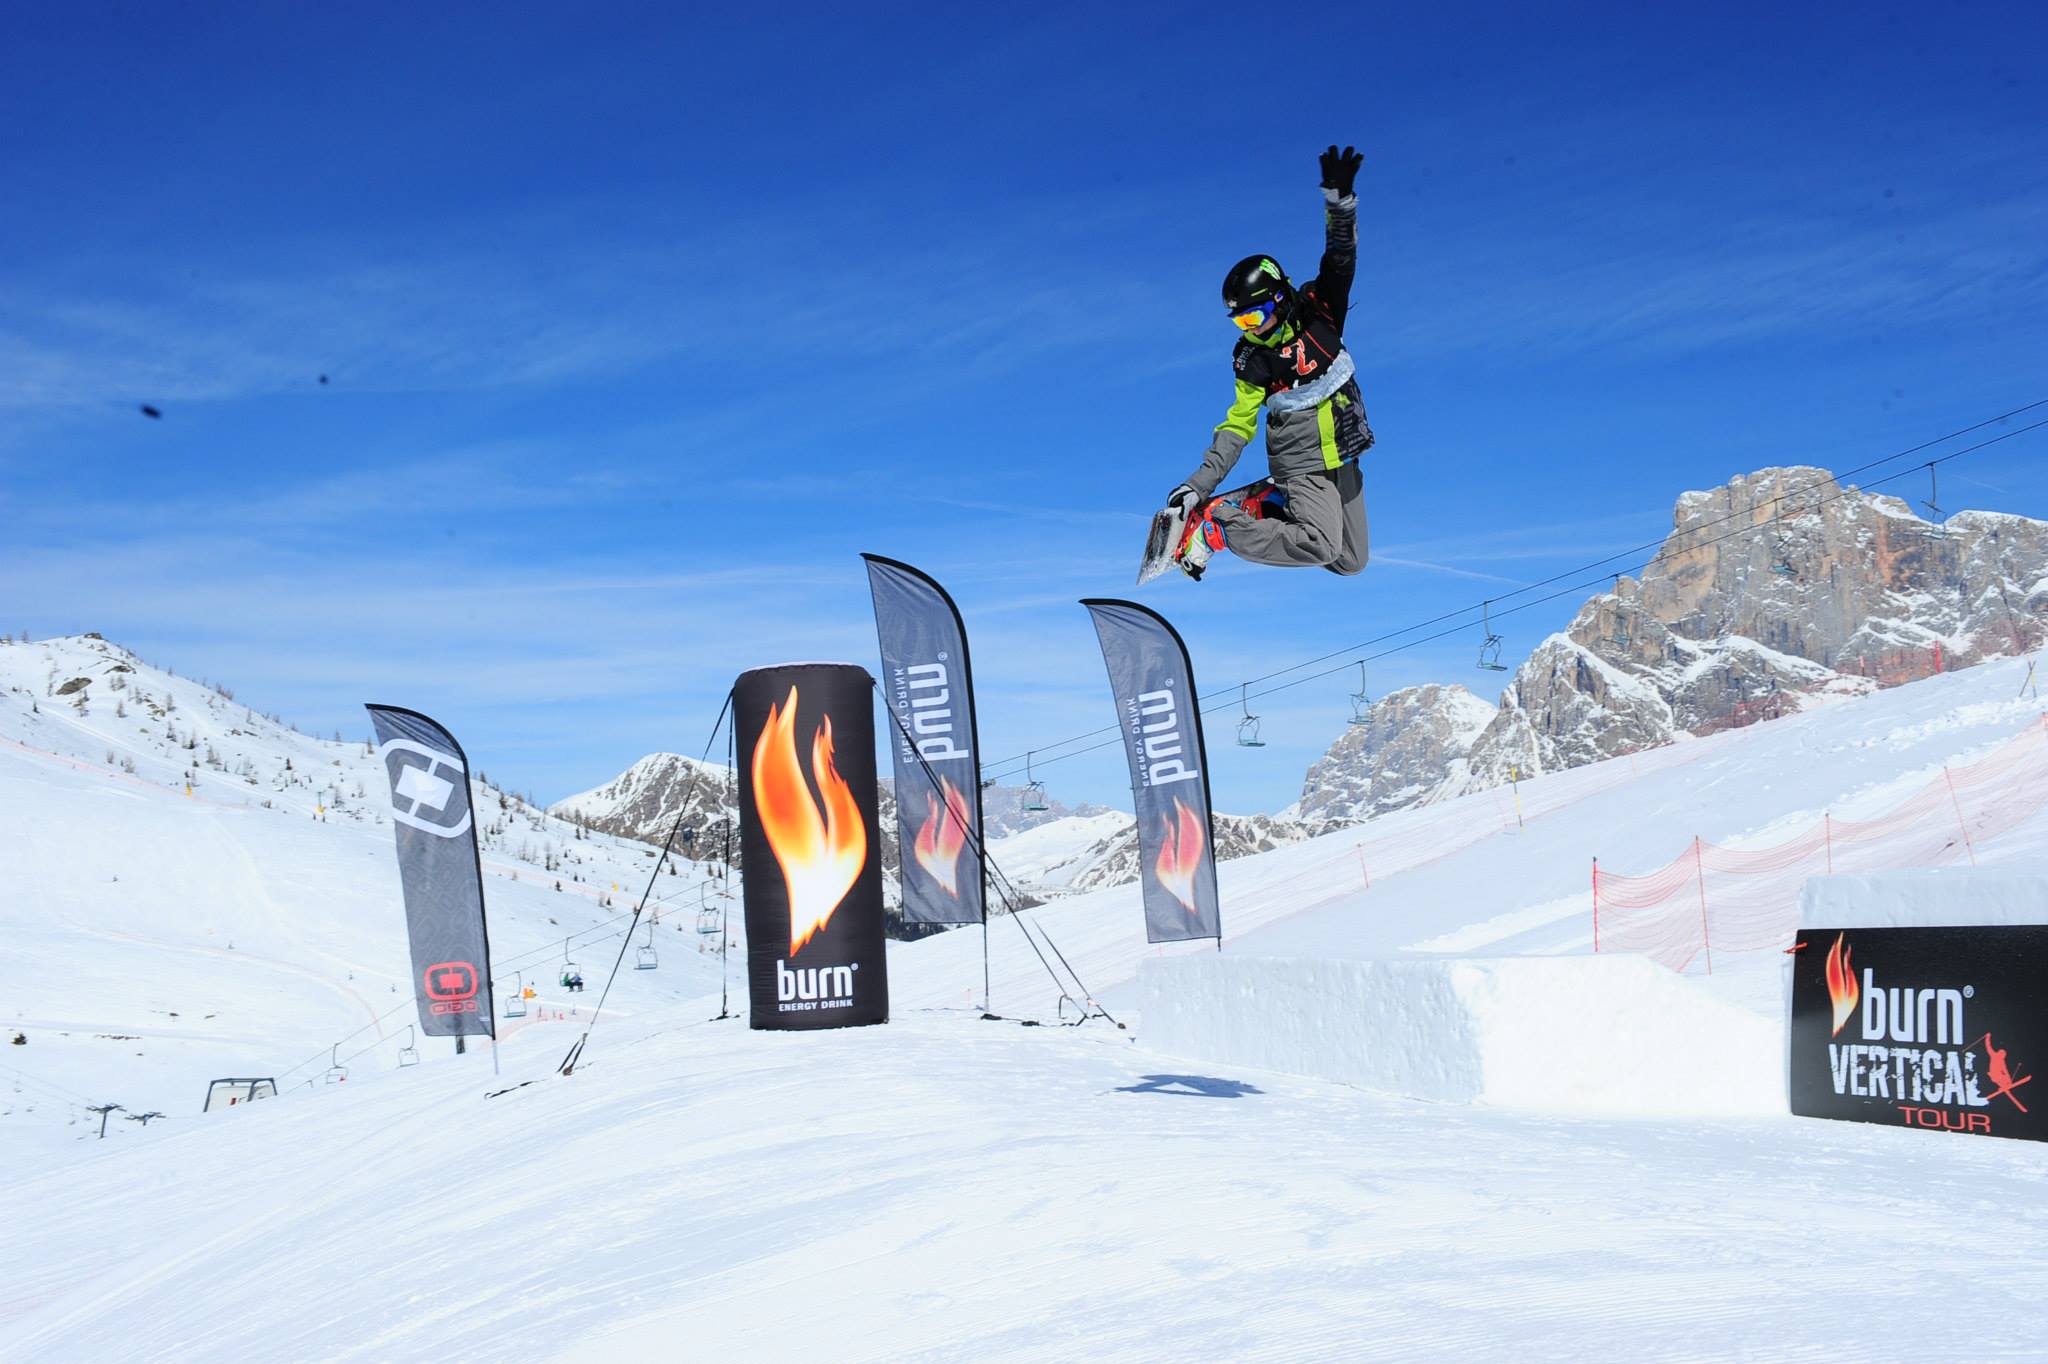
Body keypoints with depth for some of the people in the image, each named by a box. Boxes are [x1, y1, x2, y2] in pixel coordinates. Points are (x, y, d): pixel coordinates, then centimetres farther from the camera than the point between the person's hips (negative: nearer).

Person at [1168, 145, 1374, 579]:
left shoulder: (1318, 308, -2)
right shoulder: (1253, 357, -8)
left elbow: (1340, 260, -9)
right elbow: (1238, 426, -9)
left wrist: (1339, 201, -27)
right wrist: (1199, 484, -18)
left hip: (1343, 459, 5)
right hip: (1301, 464, -5)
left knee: (1351, 562, 9)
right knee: (1322, 548, -25)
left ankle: (1270, 502, 21)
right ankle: (1215, 526, -12)